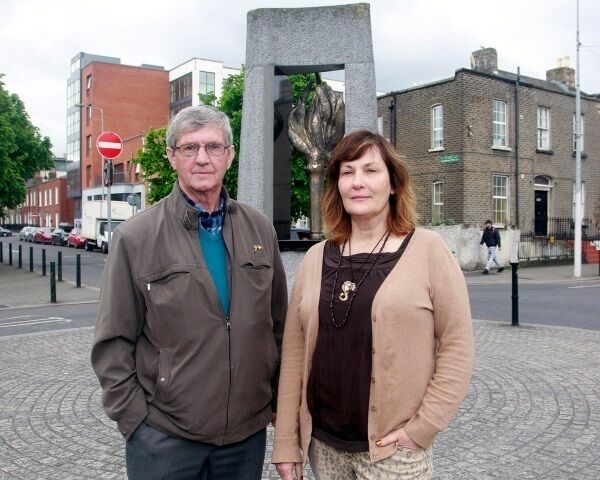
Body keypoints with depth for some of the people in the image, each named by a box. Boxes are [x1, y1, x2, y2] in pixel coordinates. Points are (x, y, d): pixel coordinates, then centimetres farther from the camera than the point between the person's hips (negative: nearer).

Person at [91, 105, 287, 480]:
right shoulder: (135, 237, -7)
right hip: (163, 436, -2)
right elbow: (113, 344, -5)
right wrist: (134, 419, -7)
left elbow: (279, 324, 7)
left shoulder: (260, 230, 2)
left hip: (249, 431, 3)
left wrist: (279, 400, 7)